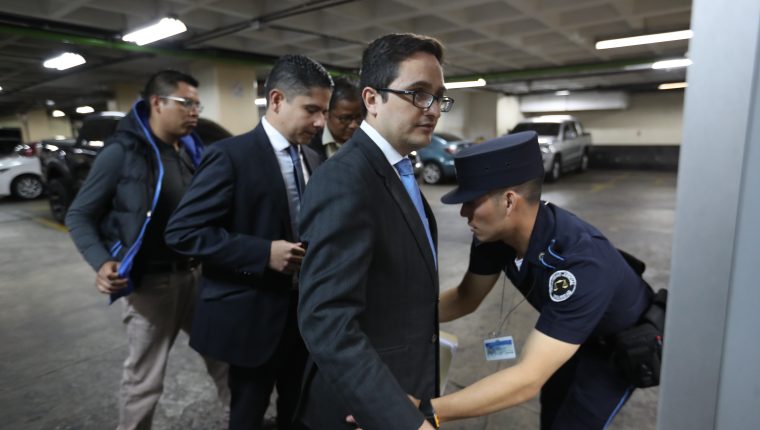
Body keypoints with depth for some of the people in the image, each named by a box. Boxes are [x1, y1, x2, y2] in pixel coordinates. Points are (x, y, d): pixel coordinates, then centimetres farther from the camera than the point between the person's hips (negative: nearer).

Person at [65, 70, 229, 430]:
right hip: (150, 282, -6)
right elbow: (79, 216, -6)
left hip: (196, 273, 6)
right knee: (144, 380, 8)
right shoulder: (122, 152, -11)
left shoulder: (192, 151, 6)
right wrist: (102, 262, -20)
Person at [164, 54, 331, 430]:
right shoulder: (232, 155, -16)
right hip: (253, 315, -6)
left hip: (303, 308, 6)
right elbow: (182, 231, -18)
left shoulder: (312, 159, 7)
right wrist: (263, 253, -25)